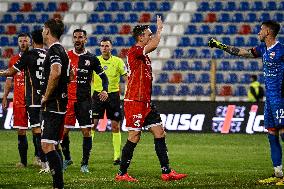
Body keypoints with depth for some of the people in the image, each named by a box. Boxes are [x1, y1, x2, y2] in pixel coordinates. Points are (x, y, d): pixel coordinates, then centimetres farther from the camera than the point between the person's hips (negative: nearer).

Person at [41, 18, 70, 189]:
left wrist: (46, 96, -20)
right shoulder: (62, 50, 18)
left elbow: (56, 72, -31)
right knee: (53, 146, 14)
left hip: (53, 105, -10)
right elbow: (68, 75, 32)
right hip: (59, 104, 10)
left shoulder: (54, 50, -13)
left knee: (48, 146, -14)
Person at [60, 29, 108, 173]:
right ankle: (67, 158, 21)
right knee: (64, 131, 1)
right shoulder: (66, 56, 6)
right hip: (68, 99, 1)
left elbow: (103, 76, 9)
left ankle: (85, 163, 1)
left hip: (84, 100, -1)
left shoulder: (91, 58, 4)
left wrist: (105, 90, -8)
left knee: (86, 131, -5)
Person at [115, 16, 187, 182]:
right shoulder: (134, 51, -12)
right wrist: (159, 29, -10)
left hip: (146, 103, 9)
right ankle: (122, 174, 3)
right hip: (135, 102, -9)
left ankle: (166, 172, 5)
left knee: (160, 133, 5)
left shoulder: (144, 55, 18)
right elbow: (153, 45, -26)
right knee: (134, 137, -6)